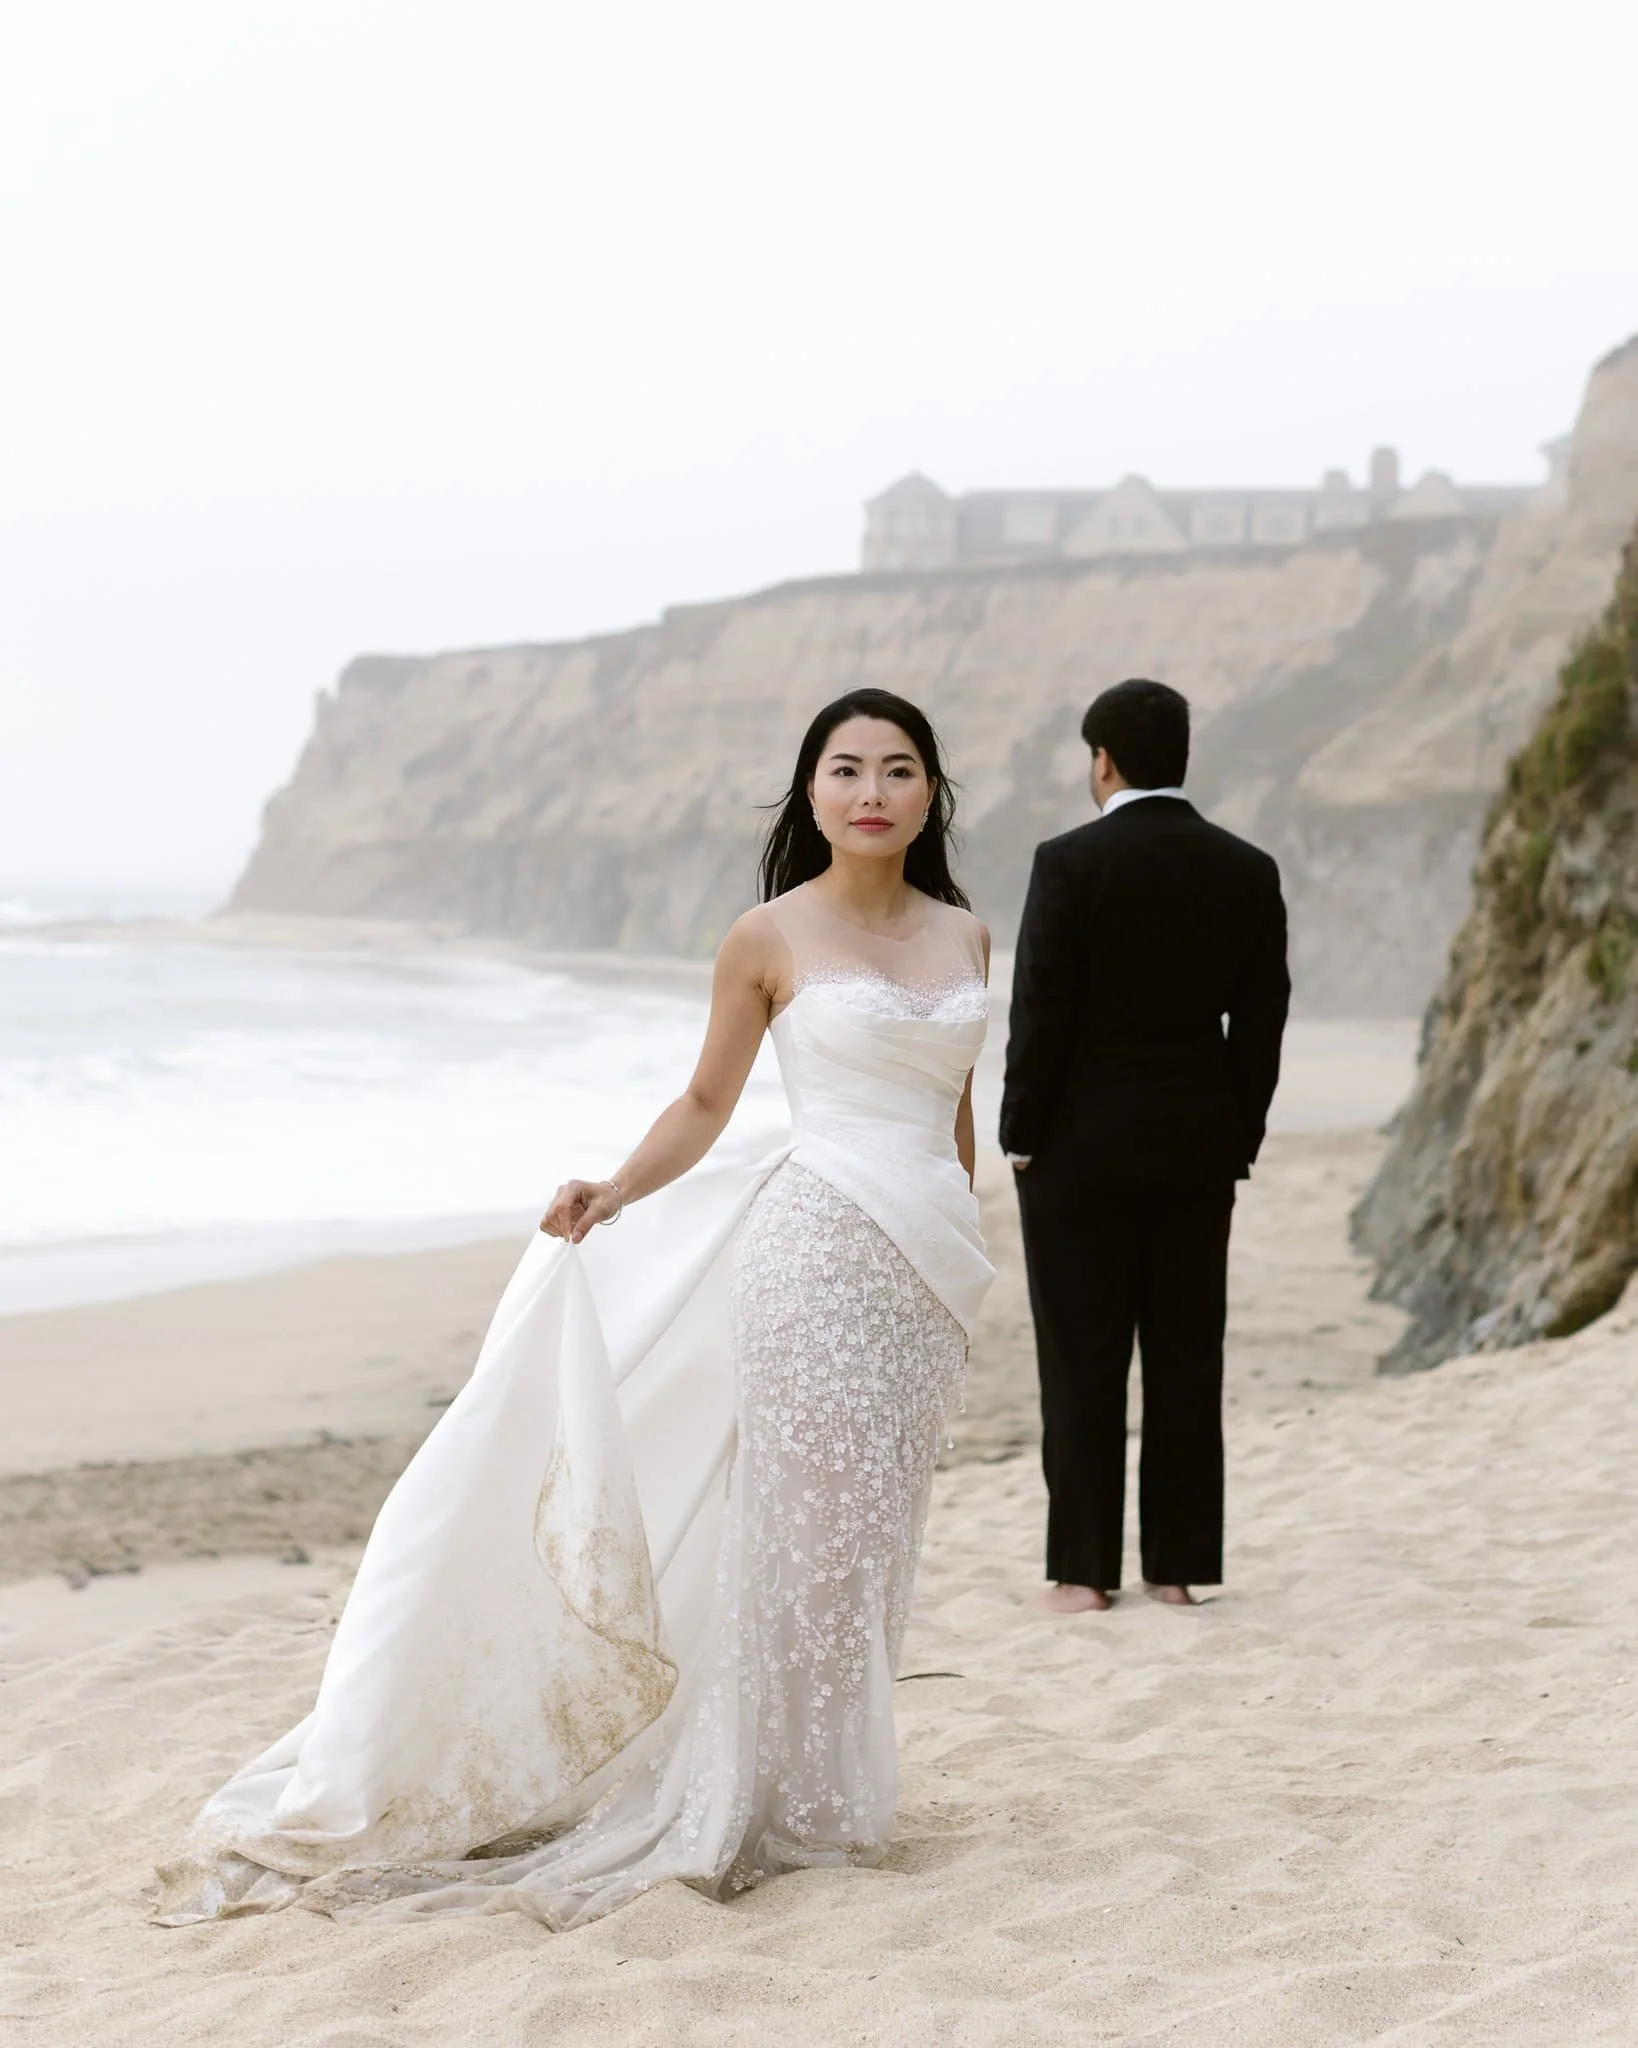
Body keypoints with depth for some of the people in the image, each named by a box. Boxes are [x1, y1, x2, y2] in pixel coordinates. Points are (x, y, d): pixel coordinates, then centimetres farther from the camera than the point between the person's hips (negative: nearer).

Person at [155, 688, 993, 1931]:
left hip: (932, 1264, 5)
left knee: (881, 1525, 8)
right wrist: (612, 1196, -11)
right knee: (820, 1517, -5)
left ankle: (846, 1779, 18)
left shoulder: (965, 933, 10)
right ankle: (799, 1802, 7)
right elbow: (706, 1105, 4)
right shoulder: (769, 939, -2)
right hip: (819, 1246, -4)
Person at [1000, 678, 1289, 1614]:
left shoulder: (1071, 863, -10)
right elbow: (1262, 1022, 5)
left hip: (1082, 1147, -4)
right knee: (1188, 1357, 7)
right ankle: (1179, 1566, 10)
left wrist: (1020, 1137, -2)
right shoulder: (1248, 871, 3)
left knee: (1084, 1362, 1)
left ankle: (1084, 1570, 2)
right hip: (1198, 1149, 4)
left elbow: (1041, 1011, -11)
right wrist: (1239, 1142, 12)